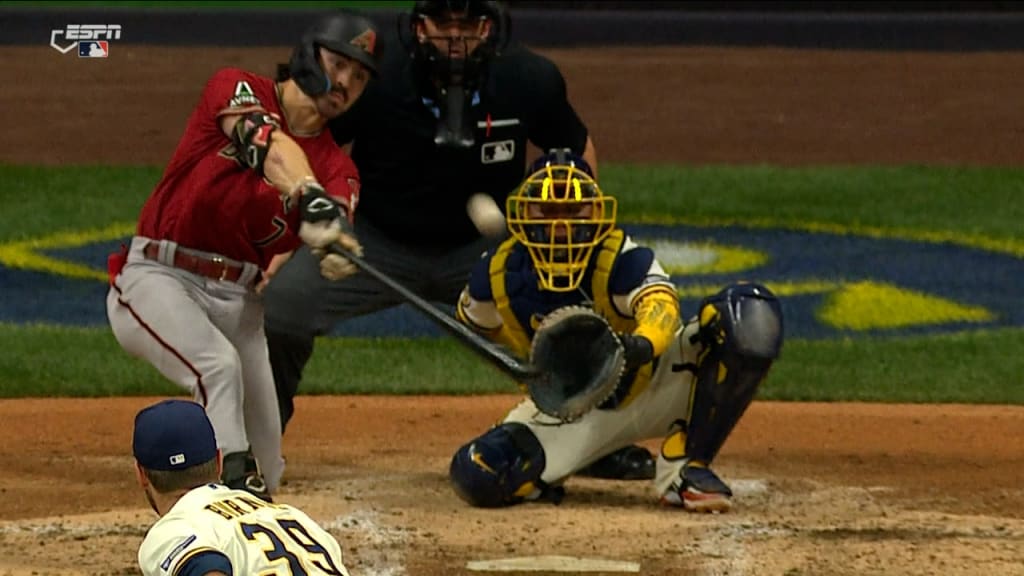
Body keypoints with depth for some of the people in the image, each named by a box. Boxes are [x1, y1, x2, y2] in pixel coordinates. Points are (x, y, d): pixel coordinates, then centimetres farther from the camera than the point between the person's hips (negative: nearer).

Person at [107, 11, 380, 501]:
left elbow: (333, 233, -15)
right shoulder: (235, 89, -2)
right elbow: (266, 143, -24)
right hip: (159, 278, -5)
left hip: (238, 301, 5)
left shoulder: (337, 170, 8)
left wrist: (333, 253, -41)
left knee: (264, 469, 2)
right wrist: (311, 197, -45)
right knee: (218, 364, -34)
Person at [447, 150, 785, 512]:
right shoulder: (499, 275, -14)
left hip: (652, 386, -1)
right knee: (477, 475, -28)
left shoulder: (621, 260, -25)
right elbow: (473, 321, 10)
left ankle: (684, 465, -20)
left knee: (751, 317, -30)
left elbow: (659, 301, -48)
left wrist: (643, 344, -69)